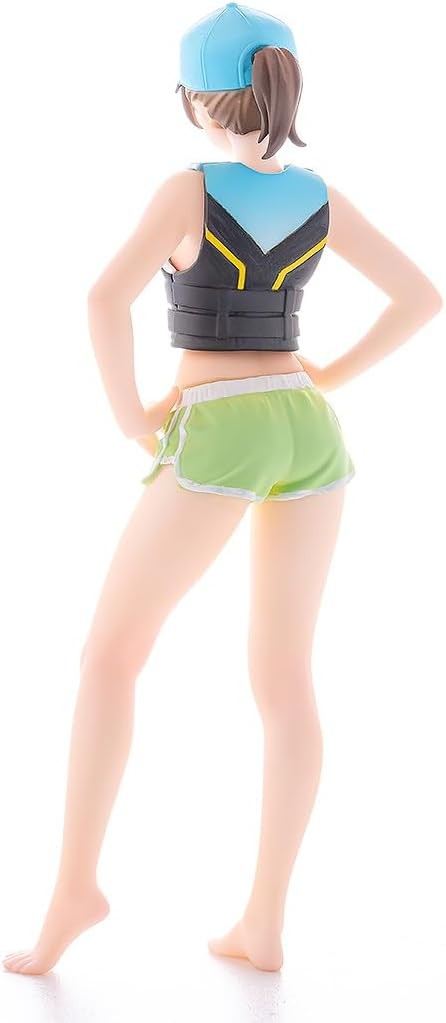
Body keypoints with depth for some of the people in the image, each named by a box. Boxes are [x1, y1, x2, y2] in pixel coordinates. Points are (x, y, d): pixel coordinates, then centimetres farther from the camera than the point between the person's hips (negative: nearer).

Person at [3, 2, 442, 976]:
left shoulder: (188, 191, -8)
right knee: (285, 679, 4)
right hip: (307, 435, 5)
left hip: (218, 439, -5)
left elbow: (107, 298, -23)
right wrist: (329, 378, 14)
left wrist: (130, 414, -10)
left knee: (110, 653, 4)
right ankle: (265, 923, 4)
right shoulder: (322, 197, 7)